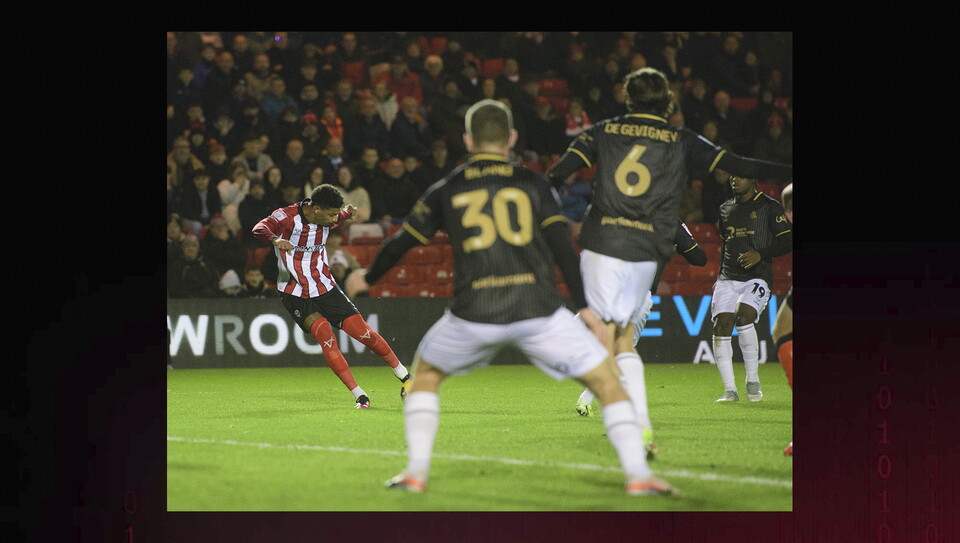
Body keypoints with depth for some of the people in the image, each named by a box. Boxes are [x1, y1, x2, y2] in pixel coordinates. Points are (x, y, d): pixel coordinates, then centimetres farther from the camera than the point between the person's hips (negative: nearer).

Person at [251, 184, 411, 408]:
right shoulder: (287, 216, -17)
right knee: (325, 336, -24)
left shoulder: (326, 219, -1)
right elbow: (259, 229, -34)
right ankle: (359, 395, -17)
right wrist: (275, 240, -54)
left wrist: (348, 213, 3)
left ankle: (405, 377, 17)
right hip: (296, 295, -4)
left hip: (325, 287, 4)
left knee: (363, 332, -3)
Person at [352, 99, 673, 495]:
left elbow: (402, 242, 20)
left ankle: (417, 471, 17)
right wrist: (583, 306, 8)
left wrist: (368, 278, 38)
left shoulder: (446, 190, 13)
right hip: (538, 311, -1)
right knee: (605, 381, 10)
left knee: (426, 373, 27)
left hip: (473, 314, 1)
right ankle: (637, 474, -3)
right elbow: (561, 246, 3)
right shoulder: (533, 184, 11)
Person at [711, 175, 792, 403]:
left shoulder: (769, 206, 2)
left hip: (757, 277, -5)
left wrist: (761, 254, -16)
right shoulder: (726, 209, 19)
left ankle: (753, 382, -14)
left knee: (744, 317, -27)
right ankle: (729, 390, -6)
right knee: (721, 325, -12)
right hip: (728, 279, 5)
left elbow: (787, 242, -2)